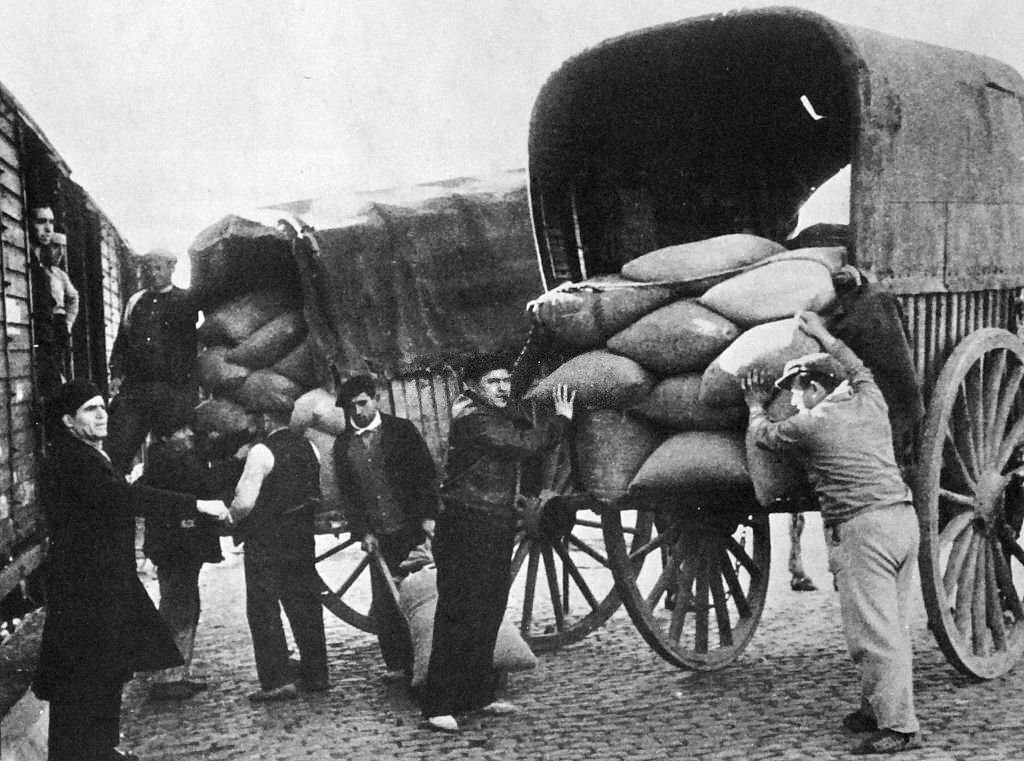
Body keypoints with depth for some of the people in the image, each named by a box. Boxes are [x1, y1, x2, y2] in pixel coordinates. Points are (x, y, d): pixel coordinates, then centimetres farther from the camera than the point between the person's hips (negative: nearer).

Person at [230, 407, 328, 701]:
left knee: (264, 610, 0)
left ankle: (278, 681, -3)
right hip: (302, 539, 7)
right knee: (305, 605, 13)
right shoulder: (308, 448, 6)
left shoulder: (261, 452, -15)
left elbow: (245, 502, -17)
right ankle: (316, 674, 18)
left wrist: (228, 517, 1)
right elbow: (319, 494, 14)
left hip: (266, 542, -7)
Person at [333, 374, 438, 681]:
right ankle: (398, 664, 8)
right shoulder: (343, 445, 8)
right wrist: (362, 532, 0)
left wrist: (428, 515, -9)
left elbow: (427, 473, 0)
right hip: (378, 536, 3)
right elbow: (347, 493, 10)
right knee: (385, 603, -1)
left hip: (413, 529, -3)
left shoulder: (401, 430, 1)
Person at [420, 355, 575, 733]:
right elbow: (525, 444, -21)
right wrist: (562, 420, -9)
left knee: (489, 614, 14)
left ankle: (479, 693, 24)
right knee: (460, 616, -8)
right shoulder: (473, 419, -16)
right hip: (466, 526, -9)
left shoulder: (502, 412, 13)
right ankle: (439, 705, -5)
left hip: (498, 524, 9)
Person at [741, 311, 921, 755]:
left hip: (862, 528, -8)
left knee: (875, 631, -8)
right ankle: (877, 708, 21)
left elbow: (763, 435, 17)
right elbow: (858, 369, 38)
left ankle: (899, 726, -9)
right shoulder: (870, 403, 15)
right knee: (891, 626, 13)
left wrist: (757, 406, 36)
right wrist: (822, 335, 49)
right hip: (904, 517, 8)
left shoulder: (810, 425, -2)